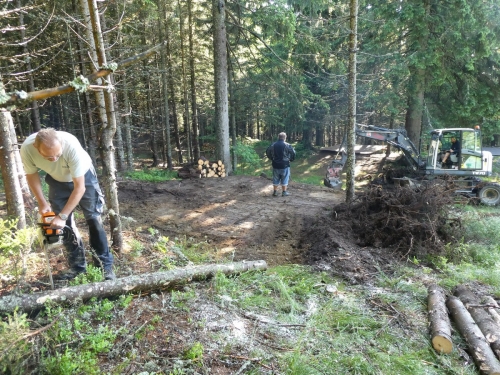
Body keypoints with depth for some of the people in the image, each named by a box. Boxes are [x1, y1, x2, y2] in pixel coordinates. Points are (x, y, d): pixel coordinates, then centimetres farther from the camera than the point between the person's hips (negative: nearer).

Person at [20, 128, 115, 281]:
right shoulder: (27, 149, -31)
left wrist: (62, 216, -32)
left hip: (83, 177, -3)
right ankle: (77, 265, 14)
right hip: (57, 180, 3)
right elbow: (31, 175, -7)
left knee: (93, 219, -7)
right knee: (65, 224, 1)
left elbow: (79, 188, -33)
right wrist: (42, 202, -13)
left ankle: (105, 265, 1)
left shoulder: (71, 145, -41)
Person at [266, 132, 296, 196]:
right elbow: (293, 153, -10)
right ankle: (284, 192, 9)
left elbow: (267, 152, 11)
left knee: (275, 179, 12)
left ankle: (275, 192, 16)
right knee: (285, 179, 6)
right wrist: (291, 159, 8)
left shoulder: (273, 145, 2)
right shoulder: (287, 145, -10)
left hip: (275, 165, 4)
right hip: (285, 165, -4)